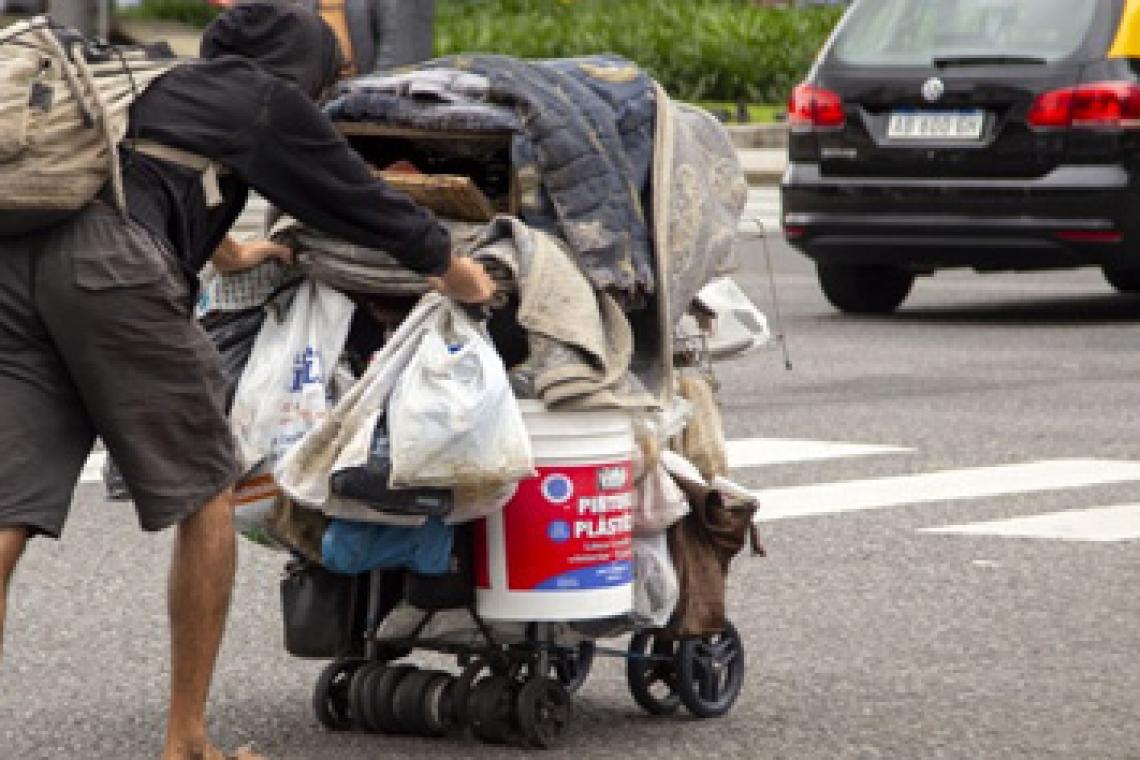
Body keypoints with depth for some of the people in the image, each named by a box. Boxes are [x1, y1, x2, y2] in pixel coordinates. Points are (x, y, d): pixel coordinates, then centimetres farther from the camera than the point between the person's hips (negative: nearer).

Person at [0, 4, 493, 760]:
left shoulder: (157, 86, 38)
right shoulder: (271, 99, 18)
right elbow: (361, 200, 24)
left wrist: (226, 251, 76)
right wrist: (454, 269, 42)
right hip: (111, 266, -6)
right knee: (205, 496, 10)